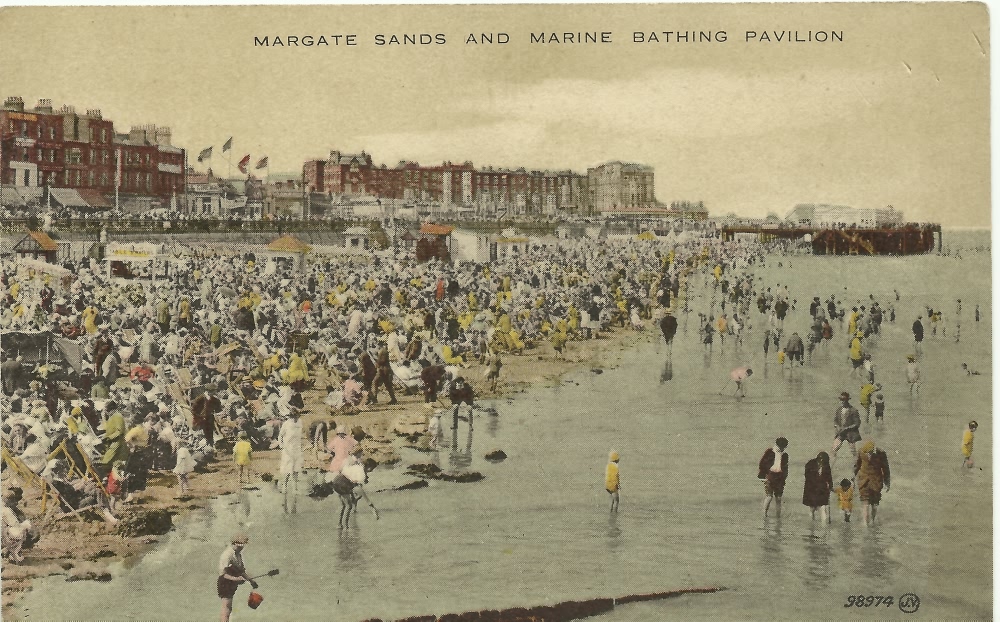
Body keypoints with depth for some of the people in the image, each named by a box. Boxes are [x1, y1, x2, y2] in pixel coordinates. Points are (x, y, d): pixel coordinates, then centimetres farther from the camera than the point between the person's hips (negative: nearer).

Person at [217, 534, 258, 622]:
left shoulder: (238, 554, 7)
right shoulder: (227, 555, -22)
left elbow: (241, 570, 20)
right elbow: (222, 574, -25)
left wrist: (250, 580, 15)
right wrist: (235, 579, -33)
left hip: (232, 585, 9)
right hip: (225, 584, -9)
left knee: (229, 609, 16)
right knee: (226, 609, -8)